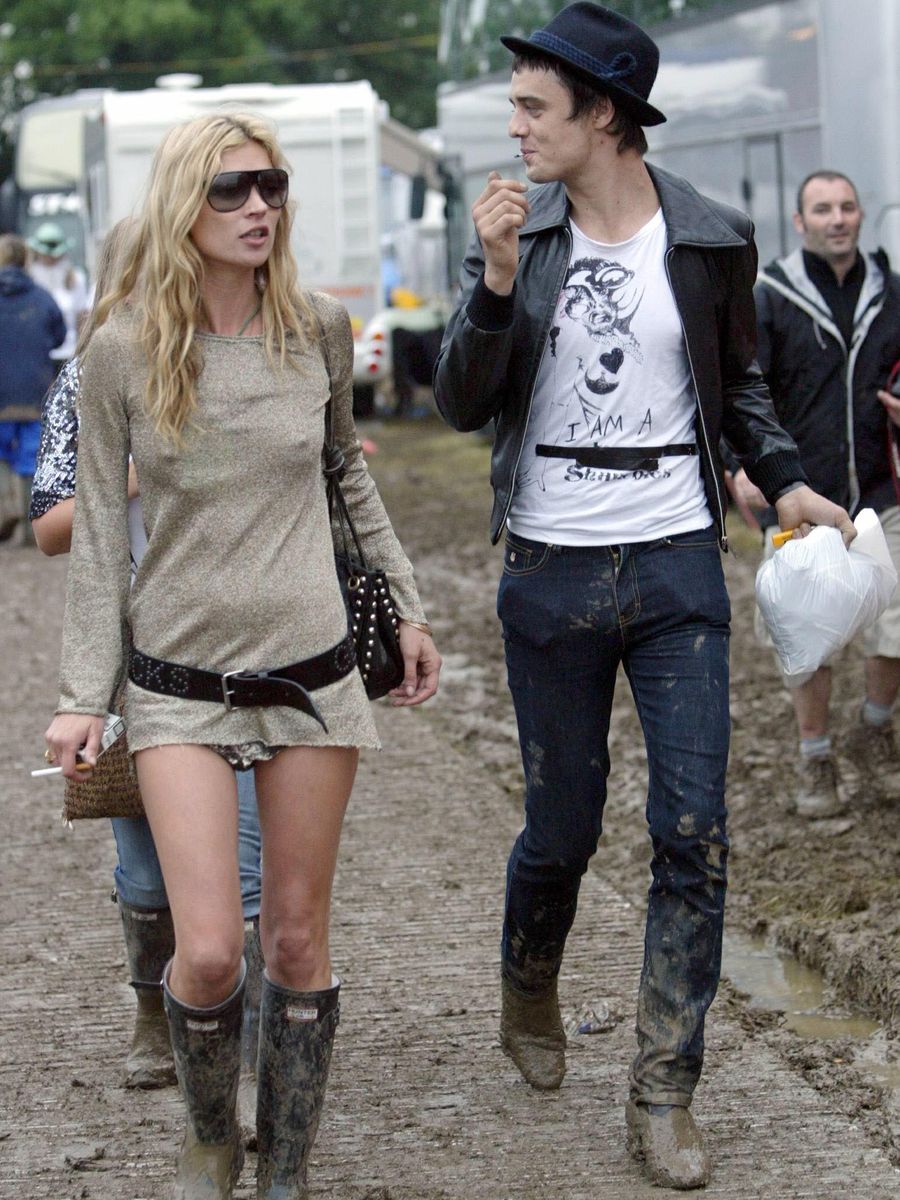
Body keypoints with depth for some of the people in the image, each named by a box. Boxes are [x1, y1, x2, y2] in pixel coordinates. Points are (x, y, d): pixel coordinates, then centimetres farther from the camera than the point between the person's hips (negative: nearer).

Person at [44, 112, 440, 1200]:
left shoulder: (320, 331, 0)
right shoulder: (122, 353, -6)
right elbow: (97, 534, -1)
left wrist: (406, 609, 19)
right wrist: (82, 694, -3)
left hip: (311, 670, 2)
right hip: (179, 680, -2)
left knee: (298, 941, 6)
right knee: (209, 952, -9)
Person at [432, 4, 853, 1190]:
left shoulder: (712, 239, -1)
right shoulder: (516, 228, -1)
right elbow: (462, 402, -6)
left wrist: (785, 479, 0)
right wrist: (498, 278, -19)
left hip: (679, 568, 0)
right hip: (553, 572, 0)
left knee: (693, 834, -3)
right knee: (562, 827, 8)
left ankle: (664, 1099, 6)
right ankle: (528, 997, 39)